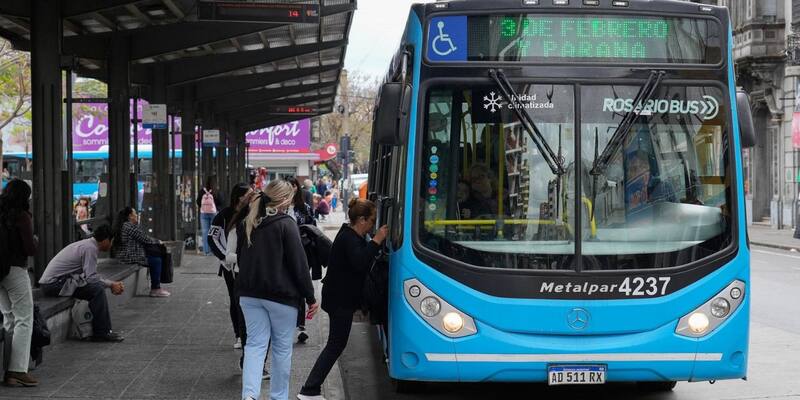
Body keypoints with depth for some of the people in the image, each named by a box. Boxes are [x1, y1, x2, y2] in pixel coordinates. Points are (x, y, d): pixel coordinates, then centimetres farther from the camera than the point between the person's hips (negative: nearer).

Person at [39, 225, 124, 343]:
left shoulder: (88, 244, 16)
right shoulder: (90, 248, -15)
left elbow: (91, 275, 16)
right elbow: (91, 278, -20)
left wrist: (112, 283, 10)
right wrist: (111, 284, -7)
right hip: (54, 283, -10)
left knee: (98, 288, 12)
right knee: (97, 289, -19)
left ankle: (105, 330, 9)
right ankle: (100, 333, -13)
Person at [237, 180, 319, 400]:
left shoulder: (247, 224, 8)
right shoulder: (286, 224, -13)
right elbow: (299, 264, -13)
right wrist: (310, 297, -6)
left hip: (250, 294, 5)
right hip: (281, 295, -5)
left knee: (255, 343, 4)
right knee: (282, 347, 9)